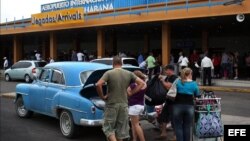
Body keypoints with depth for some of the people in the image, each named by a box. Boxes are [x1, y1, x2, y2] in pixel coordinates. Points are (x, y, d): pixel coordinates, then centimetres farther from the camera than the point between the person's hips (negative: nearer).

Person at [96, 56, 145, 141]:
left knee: (108, 128, 6)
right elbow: (142, 83, 3)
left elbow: (98, 84, -21)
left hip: (111, 104, -4)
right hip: (124, 104, 4)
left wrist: (102, 96, -7)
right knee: (121, 129, 14)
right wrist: (131, 93, 7)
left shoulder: (109, 73, -8)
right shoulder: (129, 74, 3)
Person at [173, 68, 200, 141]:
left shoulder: (177, 82, 2)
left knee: (178, 127, 6)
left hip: (178, 106, -1)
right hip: (189, 107, 1)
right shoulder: (194, 84, 2)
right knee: (187, 127, 10)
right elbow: (197, 95, 7)